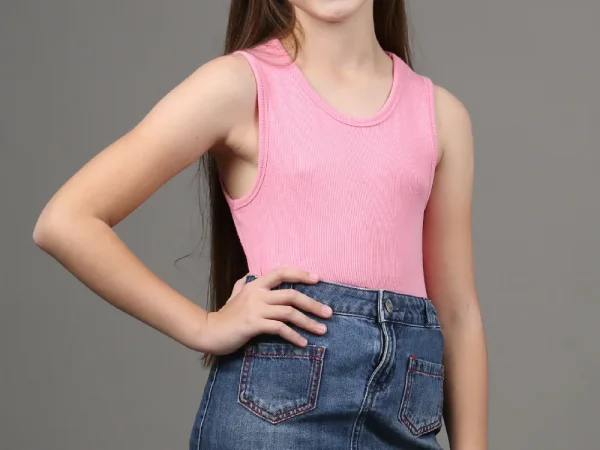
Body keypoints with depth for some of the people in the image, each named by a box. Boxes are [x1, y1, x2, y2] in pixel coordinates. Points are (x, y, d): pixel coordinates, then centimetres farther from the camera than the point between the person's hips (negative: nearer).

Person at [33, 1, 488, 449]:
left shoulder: (440, 112, 10)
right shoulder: (242, 83, -2)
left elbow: (457, 311, 12)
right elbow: (67, 221, -7)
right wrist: (204, 325, -7)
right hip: (274, 403, -4)